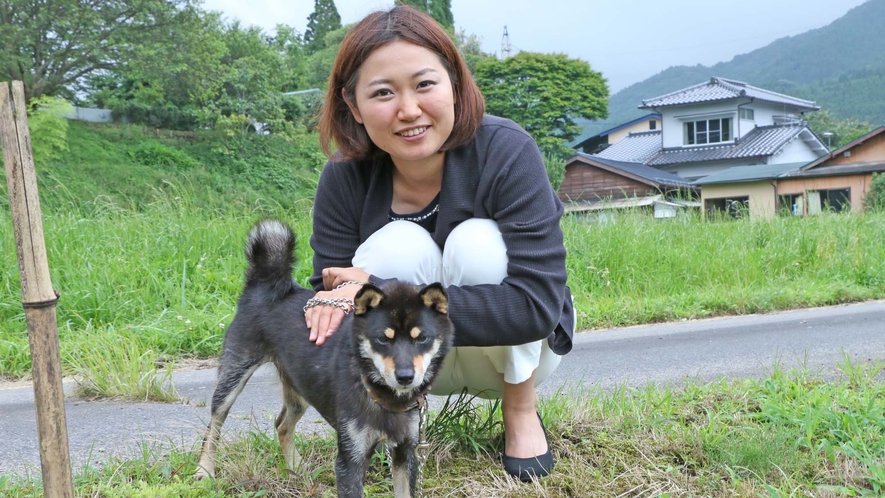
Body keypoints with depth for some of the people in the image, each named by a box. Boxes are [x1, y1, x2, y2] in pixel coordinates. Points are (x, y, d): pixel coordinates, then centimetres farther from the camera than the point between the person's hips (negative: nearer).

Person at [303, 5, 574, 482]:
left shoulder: (505, 151, -26)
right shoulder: (343, 179, -16)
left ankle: (521, 407, -5)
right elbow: (330, 291, -15)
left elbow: (537, 304, -34)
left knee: (477, 243, -30)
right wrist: (341, 301, -42)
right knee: (399, 245, -28)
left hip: (511, 350, -1)